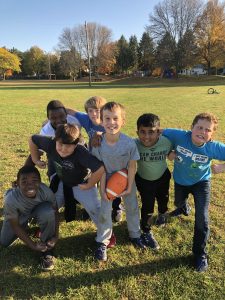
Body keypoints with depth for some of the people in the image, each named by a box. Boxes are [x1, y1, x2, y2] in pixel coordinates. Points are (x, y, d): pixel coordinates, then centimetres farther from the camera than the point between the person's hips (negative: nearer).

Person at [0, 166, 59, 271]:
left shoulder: (45, 191, -36)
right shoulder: (11, 199, -37)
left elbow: (55, 212, -17)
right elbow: (15, 226, -22)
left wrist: (56, 235, -22)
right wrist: (33, 245, -20)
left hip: (38, 209, 0)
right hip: (19, 215, 1)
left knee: (47, 212, -33)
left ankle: (47, 249, -10)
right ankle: (25, 223, 27)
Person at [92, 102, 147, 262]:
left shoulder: (129, 142, -29)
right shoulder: (98, 142, -27)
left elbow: (132, 166, -16)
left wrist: (129, 187, -11)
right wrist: (102, 188, -15)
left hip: (126, 178, 1)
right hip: (107, 178, 0)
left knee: (132, 207, 15)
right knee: (105, 210, 2)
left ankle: (135, 234, 40)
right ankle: (102, 242, 23)